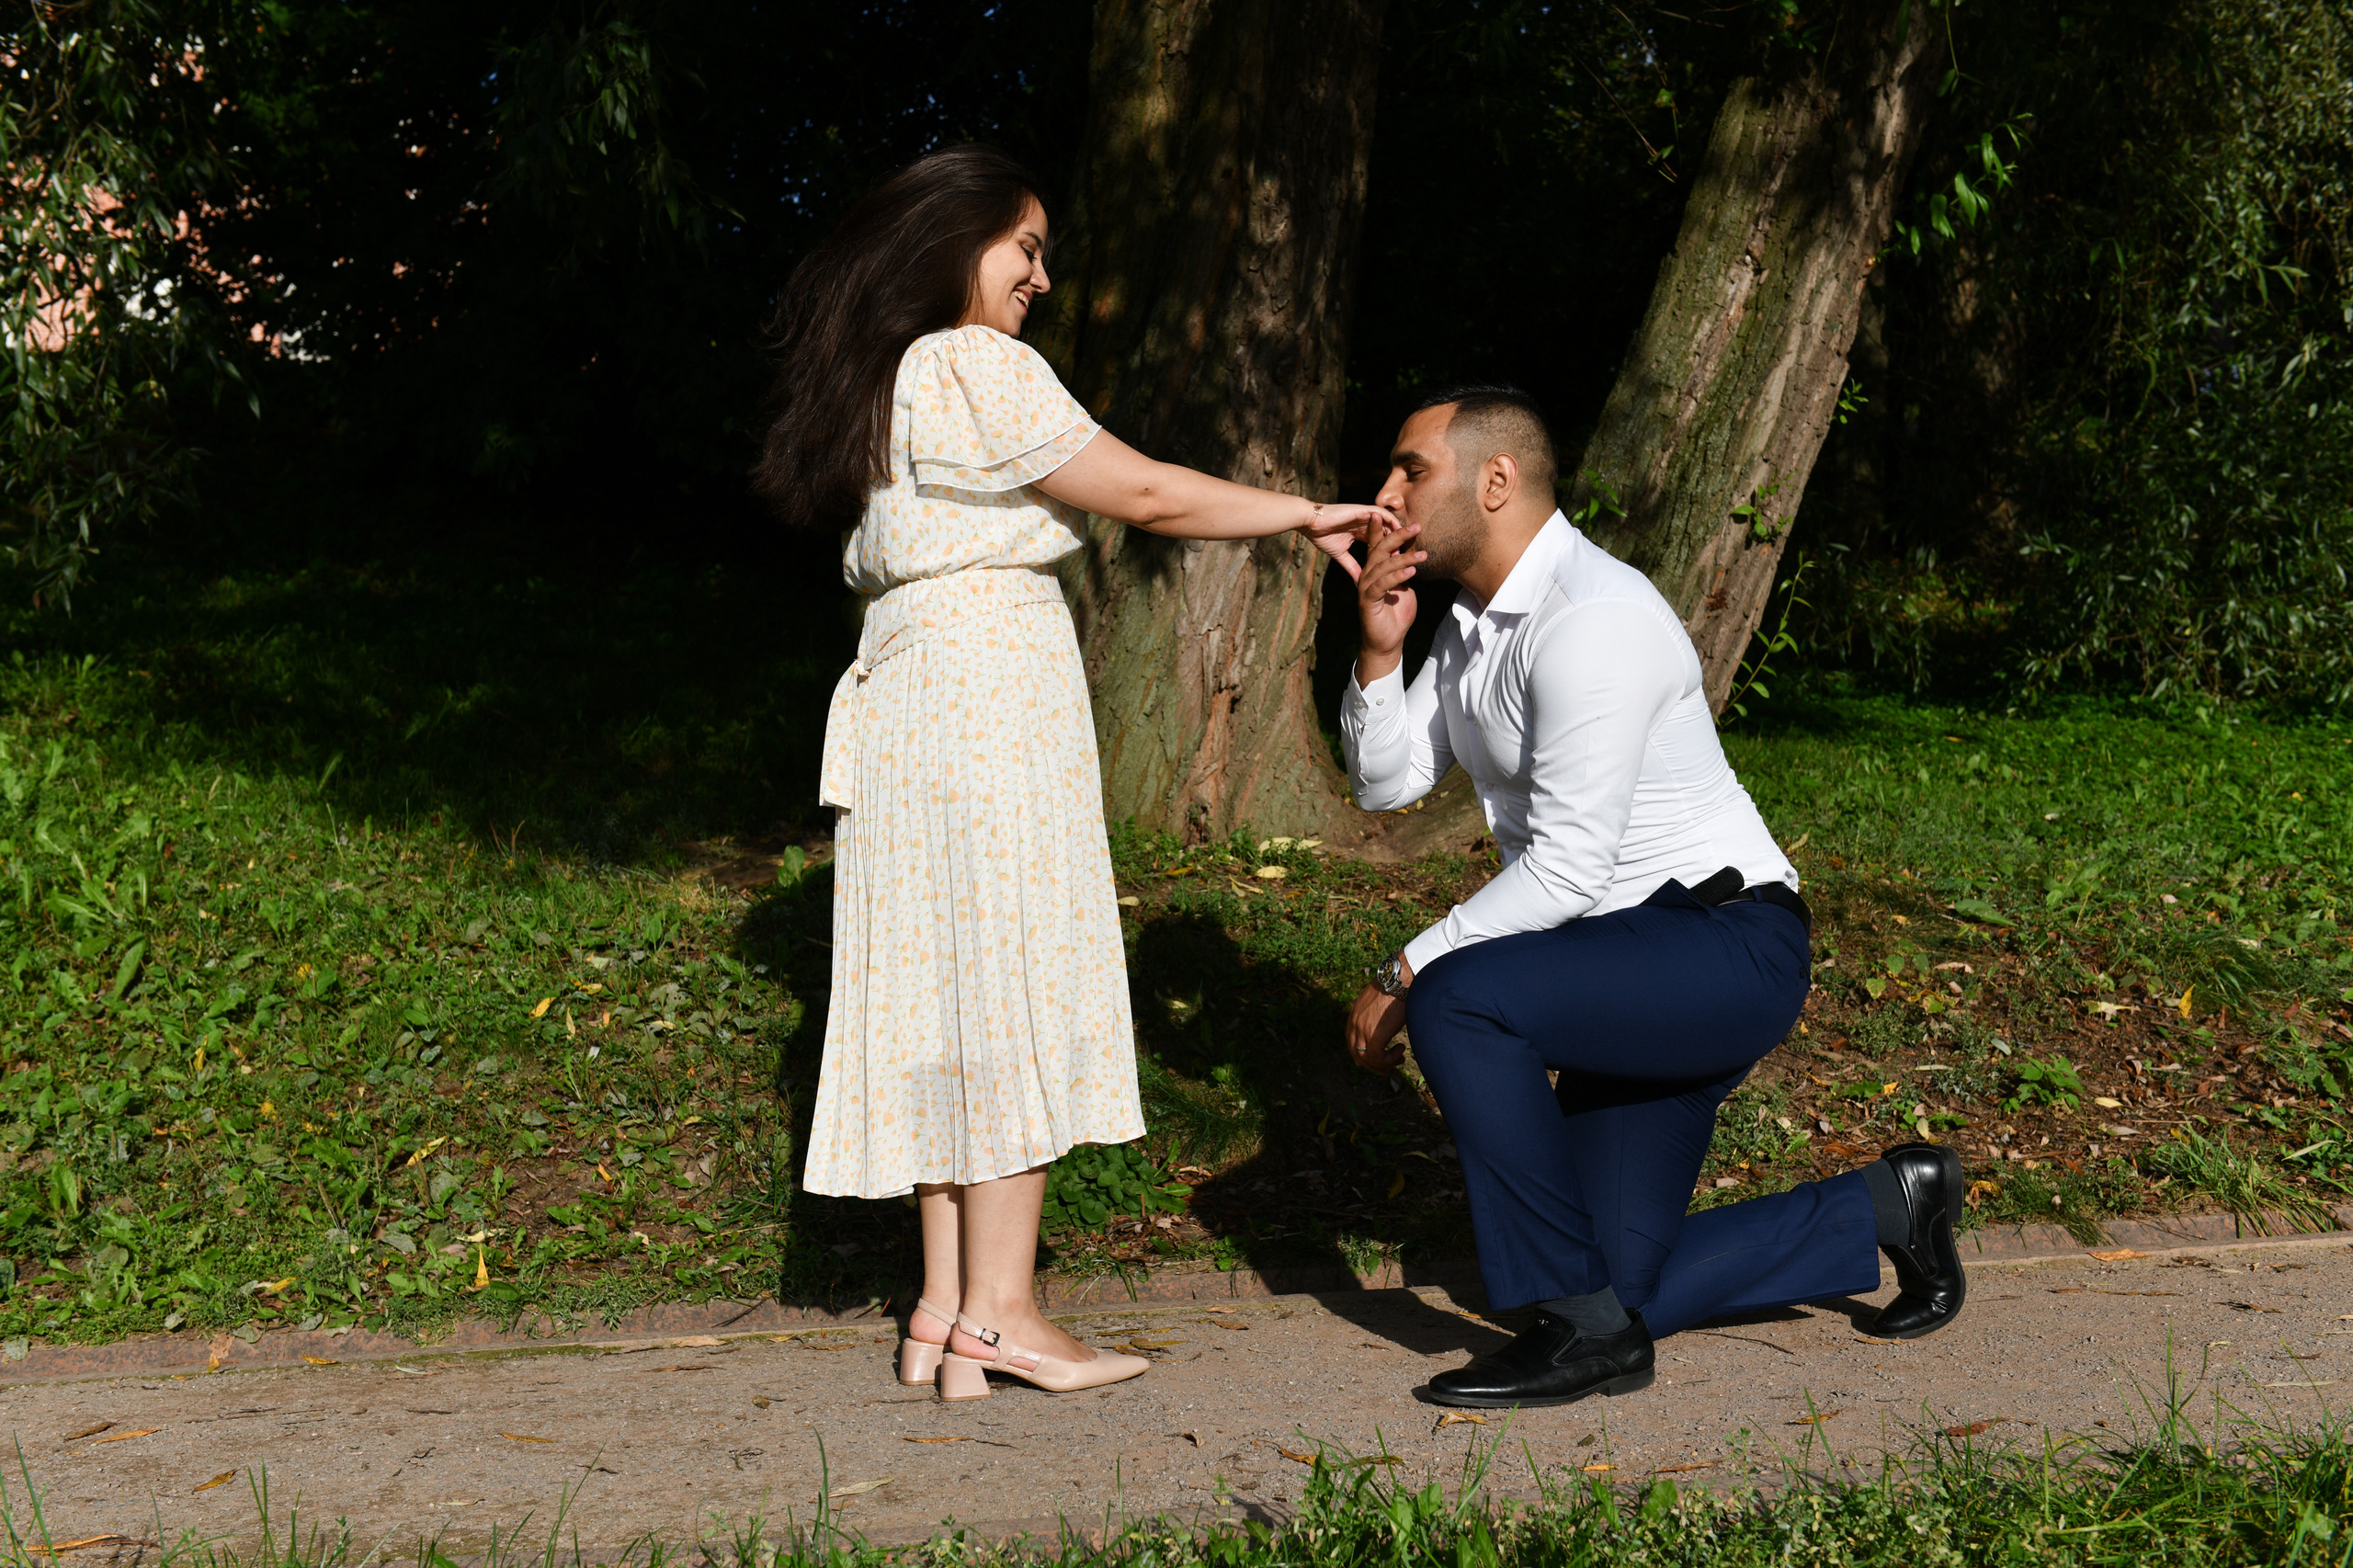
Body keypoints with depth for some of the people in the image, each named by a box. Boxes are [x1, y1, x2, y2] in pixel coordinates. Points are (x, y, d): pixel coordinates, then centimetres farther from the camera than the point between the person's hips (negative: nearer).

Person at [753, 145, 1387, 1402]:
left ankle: (945, 1308, 11)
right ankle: (997, 1309, -2)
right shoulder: (977, 367, -9)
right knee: (1012, 982, -5)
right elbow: (1145, 496, -10)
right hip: (991, 691, -9)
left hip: (909, 689, 9)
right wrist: (1308, 517, -1)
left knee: (950, 994, 9)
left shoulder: (886, 383, 19)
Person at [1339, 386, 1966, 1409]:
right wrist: (1380, 650, -4)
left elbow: (1565, 867, -24)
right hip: (1637, 979, 10)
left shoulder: (1592, 619, -20)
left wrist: (1402, 977, -19)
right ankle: (1887, 1209, 26)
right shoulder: (1475, 622, 11)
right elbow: (1383, 784, 12)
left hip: (1727, 948, -10)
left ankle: (1584, 1326, -19)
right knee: (1627, 1287, 6)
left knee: (1458, 1000, -31)